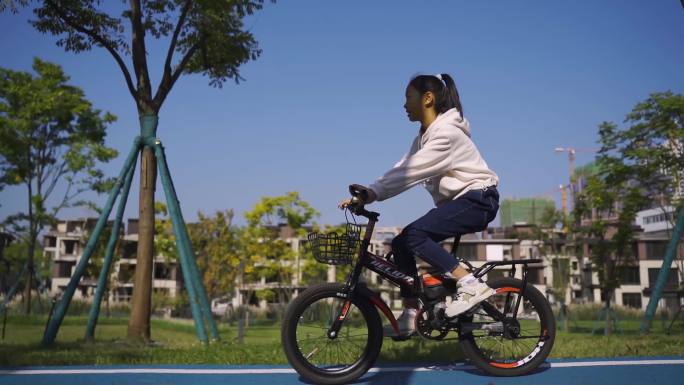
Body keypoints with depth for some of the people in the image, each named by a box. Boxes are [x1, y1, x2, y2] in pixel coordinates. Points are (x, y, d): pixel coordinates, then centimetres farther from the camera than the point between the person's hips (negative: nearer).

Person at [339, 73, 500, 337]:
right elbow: (403, 168, 1)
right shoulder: (424, 137, 13)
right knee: (401, 243, -1)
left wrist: (374, 192, -30)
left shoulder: (446, 133, -17)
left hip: (477, 199, -9)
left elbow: (411, 171, -27)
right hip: (455, 201, 10)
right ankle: (410, 316, 3)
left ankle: (470, 285, -22)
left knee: (413, 235, -26)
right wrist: (369, 191, -12)